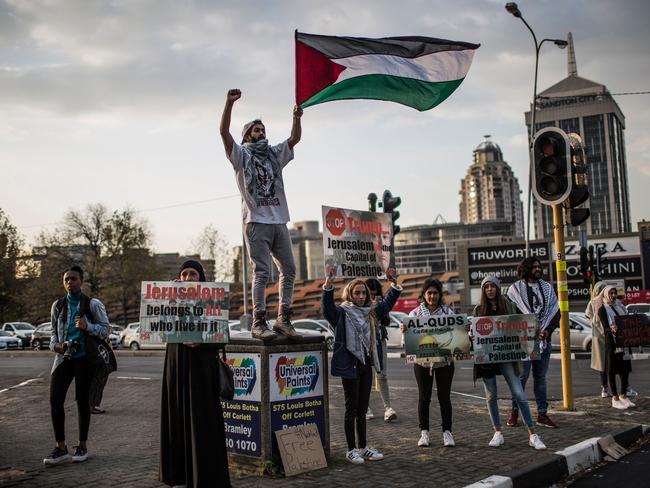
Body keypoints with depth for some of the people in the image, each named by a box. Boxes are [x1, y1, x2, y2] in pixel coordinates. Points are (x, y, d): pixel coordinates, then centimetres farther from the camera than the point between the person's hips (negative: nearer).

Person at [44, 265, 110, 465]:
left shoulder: (92, 304, -2)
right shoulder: (58, 305, 11)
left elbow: (105, 329, -2)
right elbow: (54, 331, 19)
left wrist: (87, 326, -20)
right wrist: (57, 345, -1)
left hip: (84, 358, -3)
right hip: (64, 358, 4)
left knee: (82, 401, 3)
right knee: (55, 399, -5)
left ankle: (82, 446, 16)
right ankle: (61, 447, 6)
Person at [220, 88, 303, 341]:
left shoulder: (275, 154, 19)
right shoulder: (241, 155, 6)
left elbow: (295, 138, 9)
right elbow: (224, 132, -8)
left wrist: (296, 118, -9)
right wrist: (230, 103, -19)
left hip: (279, 222, 5)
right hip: (256, 222, -5)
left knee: (289, 270, 3)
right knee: (262, 272, -9)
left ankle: (283, 319, 10)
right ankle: (258, 322, -5)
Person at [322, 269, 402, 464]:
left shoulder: (371, 312, 12)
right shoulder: (342, 313, -7)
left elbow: (388, 302, 19)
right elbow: (327, 306, -25)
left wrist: (394, 284, 5)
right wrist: (328, 284, -39)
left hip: (366, 365, 6)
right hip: (350, 366, -6)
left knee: (362, 409, 14)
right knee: (352, 409, 2)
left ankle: (363, 447, 24)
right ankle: (351, 450, 11)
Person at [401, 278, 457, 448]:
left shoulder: (447, 312, 1)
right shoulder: (415, 313, 1)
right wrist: (404, 330, -28)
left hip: (444, 360, 0)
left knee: (444, 397, 5)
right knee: (423, 397, 7)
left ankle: (447, 432, 16)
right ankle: (424, 433, 17)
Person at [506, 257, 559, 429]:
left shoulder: (547, 287, 13)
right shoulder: (515, 288, -1)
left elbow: (555, 311, 11)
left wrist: (547, 330, -5)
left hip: (544, 339, 4)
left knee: (540, 377, 8)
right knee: (522, 376, -3)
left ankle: (542, 415, 11)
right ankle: (515, 412, 8)